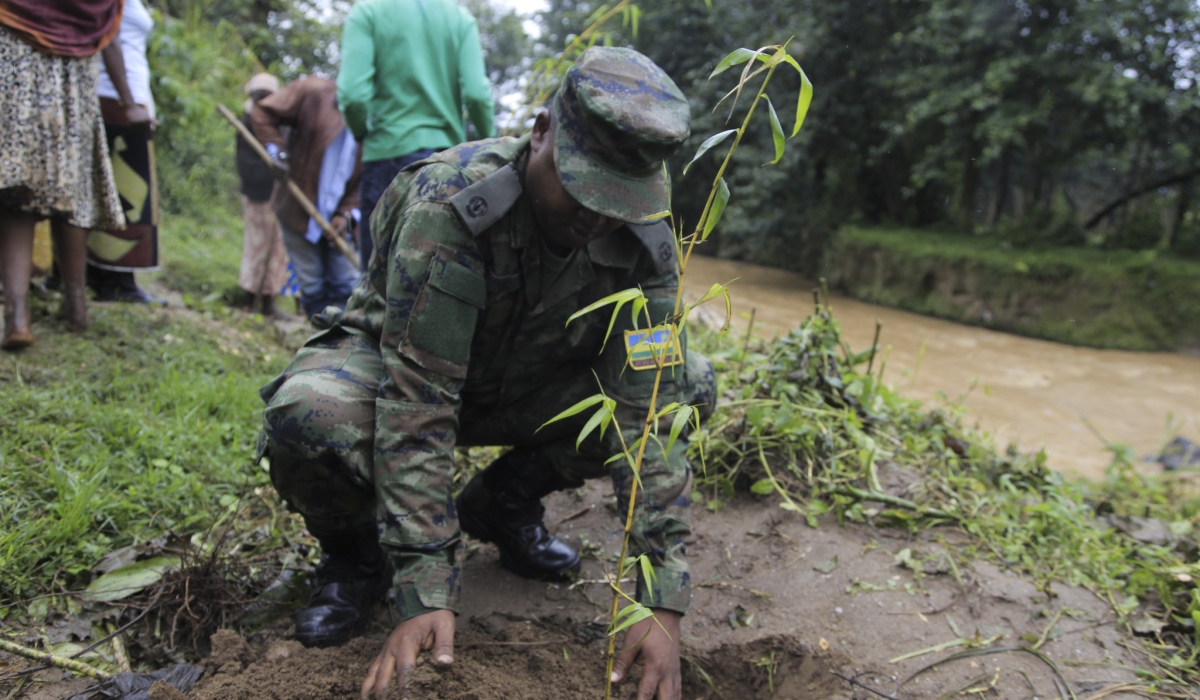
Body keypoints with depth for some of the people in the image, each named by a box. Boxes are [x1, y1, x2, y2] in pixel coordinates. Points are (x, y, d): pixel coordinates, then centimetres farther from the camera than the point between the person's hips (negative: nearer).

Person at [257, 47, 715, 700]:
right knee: (308, 419, -38)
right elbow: (416, 407, -35)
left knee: (690, 383, -14)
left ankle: (503, 500, 4)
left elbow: (649, 411, -24)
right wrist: (426, 594, -37)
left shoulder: (644, 240, -20)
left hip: (527, 387, 4)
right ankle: (356, 550, -1)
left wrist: (663, 602, -29)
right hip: (397, 365, -4)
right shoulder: (449, 204, -33)